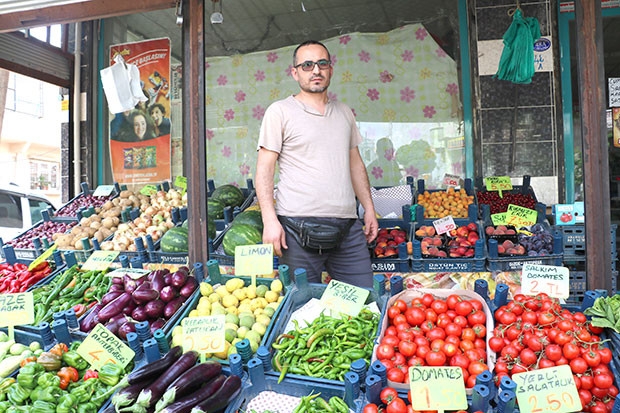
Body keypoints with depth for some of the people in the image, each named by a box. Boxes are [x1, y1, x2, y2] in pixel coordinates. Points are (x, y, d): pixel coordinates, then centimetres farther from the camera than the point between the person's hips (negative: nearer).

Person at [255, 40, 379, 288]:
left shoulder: (344, 112, 18)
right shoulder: (280, 111, 2)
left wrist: (369, 208, 15)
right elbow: (264, 168, -3)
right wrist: (270, 220, -12)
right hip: (299, 225, -4)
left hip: (348, 227, 5)